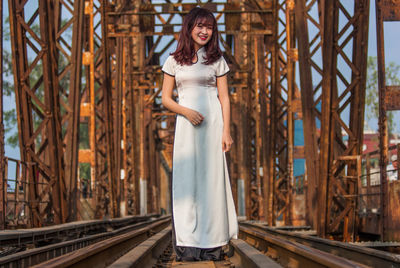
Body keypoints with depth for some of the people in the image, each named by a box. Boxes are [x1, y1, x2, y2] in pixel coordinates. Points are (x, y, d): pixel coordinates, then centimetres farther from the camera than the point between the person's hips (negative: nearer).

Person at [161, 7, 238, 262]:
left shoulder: (217, 59, 9)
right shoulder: (174, 61, 9)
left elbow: (224, 98, 6)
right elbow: (166, 98, 8)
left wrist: (226, 131, -4)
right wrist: (186, 111, -11)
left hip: (212, 123, 0)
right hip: (186, 125, 0)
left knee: (212, 179, -2)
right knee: (186, 180, -4)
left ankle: (213, 244, 1)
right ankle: (188, 245, -4)